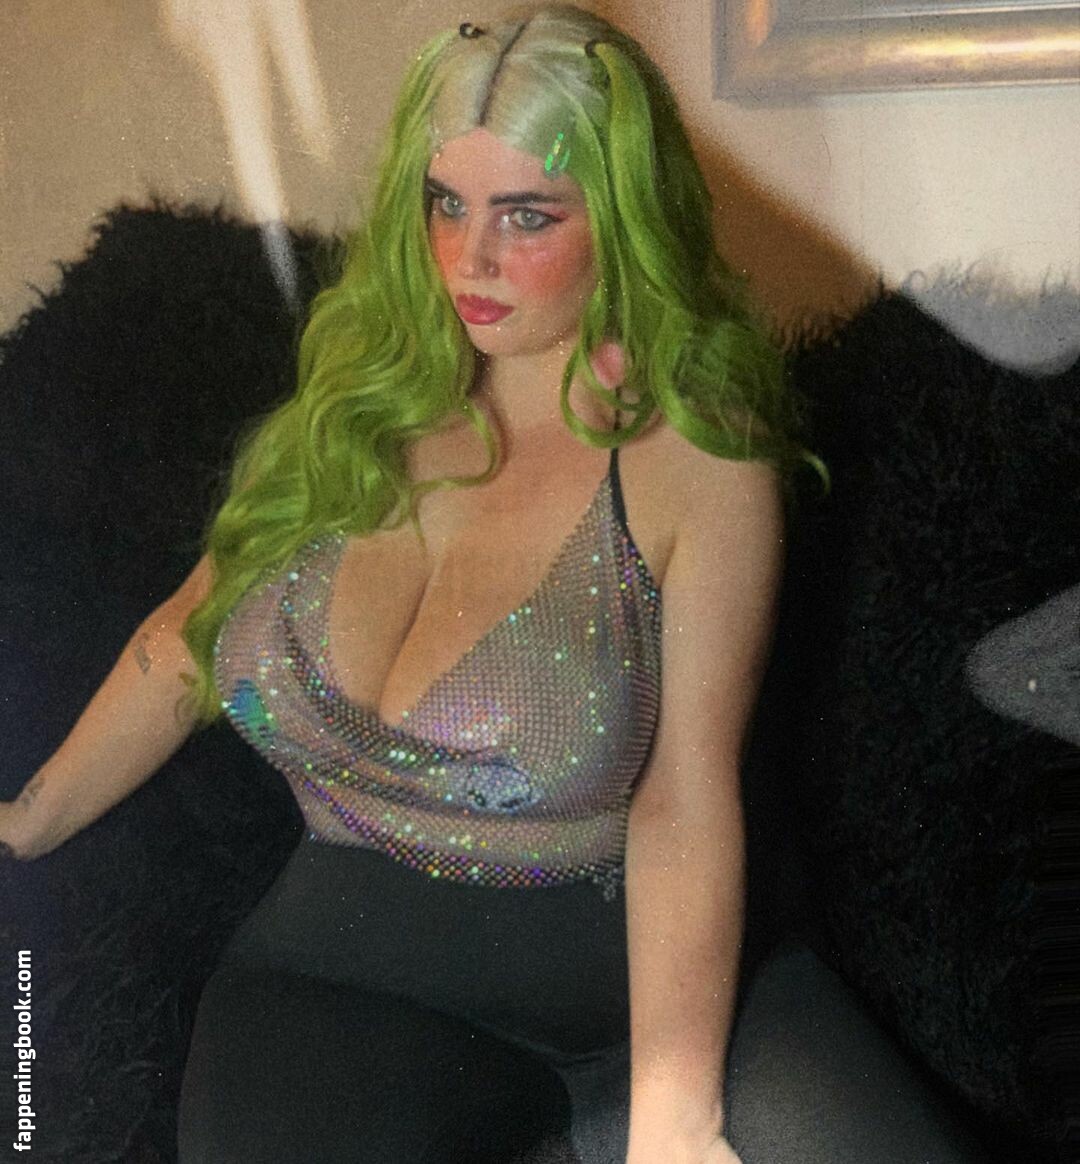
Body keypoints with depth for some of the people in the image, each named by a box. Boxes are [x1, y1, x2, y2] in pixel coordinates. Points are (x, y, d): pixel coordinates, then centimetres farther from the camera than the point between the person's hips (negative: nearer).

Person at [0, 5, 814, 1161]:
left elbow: (684, 804, -14)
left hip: (622, 974, -2)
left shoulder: (700, 465, -9)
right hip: (337, 953, 3)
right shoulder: (361, 397, 4)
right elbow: (195, 630, 13)